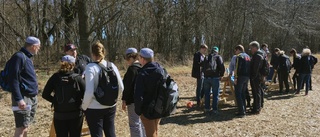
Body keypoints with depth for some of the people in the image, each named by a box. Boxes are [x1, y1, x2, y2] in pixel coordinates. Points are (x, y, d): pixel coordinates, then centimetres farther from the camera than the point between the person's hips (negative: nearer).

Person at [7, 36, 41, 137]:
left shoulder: (27, 57, 15)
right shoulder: (19, 57, -13)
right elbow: (13, 79, -20)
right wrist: (18, 99, -25)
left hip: (32, 98, 9)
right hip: (24, 98, -9)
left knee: (25, 125, 16)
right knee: (21, 127, -8)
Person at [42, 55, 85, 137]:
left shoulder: (55, 77, -2)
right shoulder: (77, 78, -7)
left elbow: (45, 95, -1)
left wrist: (55, 101, 11)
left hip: (59, 115, 1)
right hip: (75, 115, -1)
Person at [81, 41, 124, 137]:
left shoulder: (90, 67, -13)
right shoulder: (112, 66, 0)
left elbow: (89, 92, -18)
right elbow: (121, 88, 5)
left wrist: (84, 107, -4)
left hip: (95, 108, -4)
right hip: (111, 106, 5)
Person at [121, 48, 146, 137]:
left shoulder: (132, 68, -17)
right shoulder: (142, 67, 9)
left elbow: (128, 86, -18)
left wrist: (124, 100, -12)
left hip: (134, 100, -9)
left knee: (134, 124, -2)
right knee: (141, 122, 19)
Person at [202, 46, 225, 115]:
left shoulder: (206, 58, 17)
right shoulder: (218, 57, 4)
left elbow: (203, 68, 18)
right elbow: (222, 67, -6)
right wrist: (221, 75, 7)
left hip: (206, 78, 4)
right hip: (215, 78, -4)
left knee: (207, 94, 14)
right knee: (215, 94, 5)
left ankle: (207, 109, 19)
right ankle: (214, 110, 6)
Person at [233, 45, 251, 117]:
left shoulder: (239, 56, -8)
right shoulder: (248, 56, 18)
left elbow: (238, 67, -18)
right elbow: (249, 67, 18)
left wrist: (235, 77, -18)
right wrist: (248, 76, 19)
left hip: (241, 77, -8)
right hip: (247, 77, 8)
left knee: (238, 94, -5)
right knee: (243, 94, 16)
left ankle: (241, 111, -10)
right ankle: (243, 110, 18)